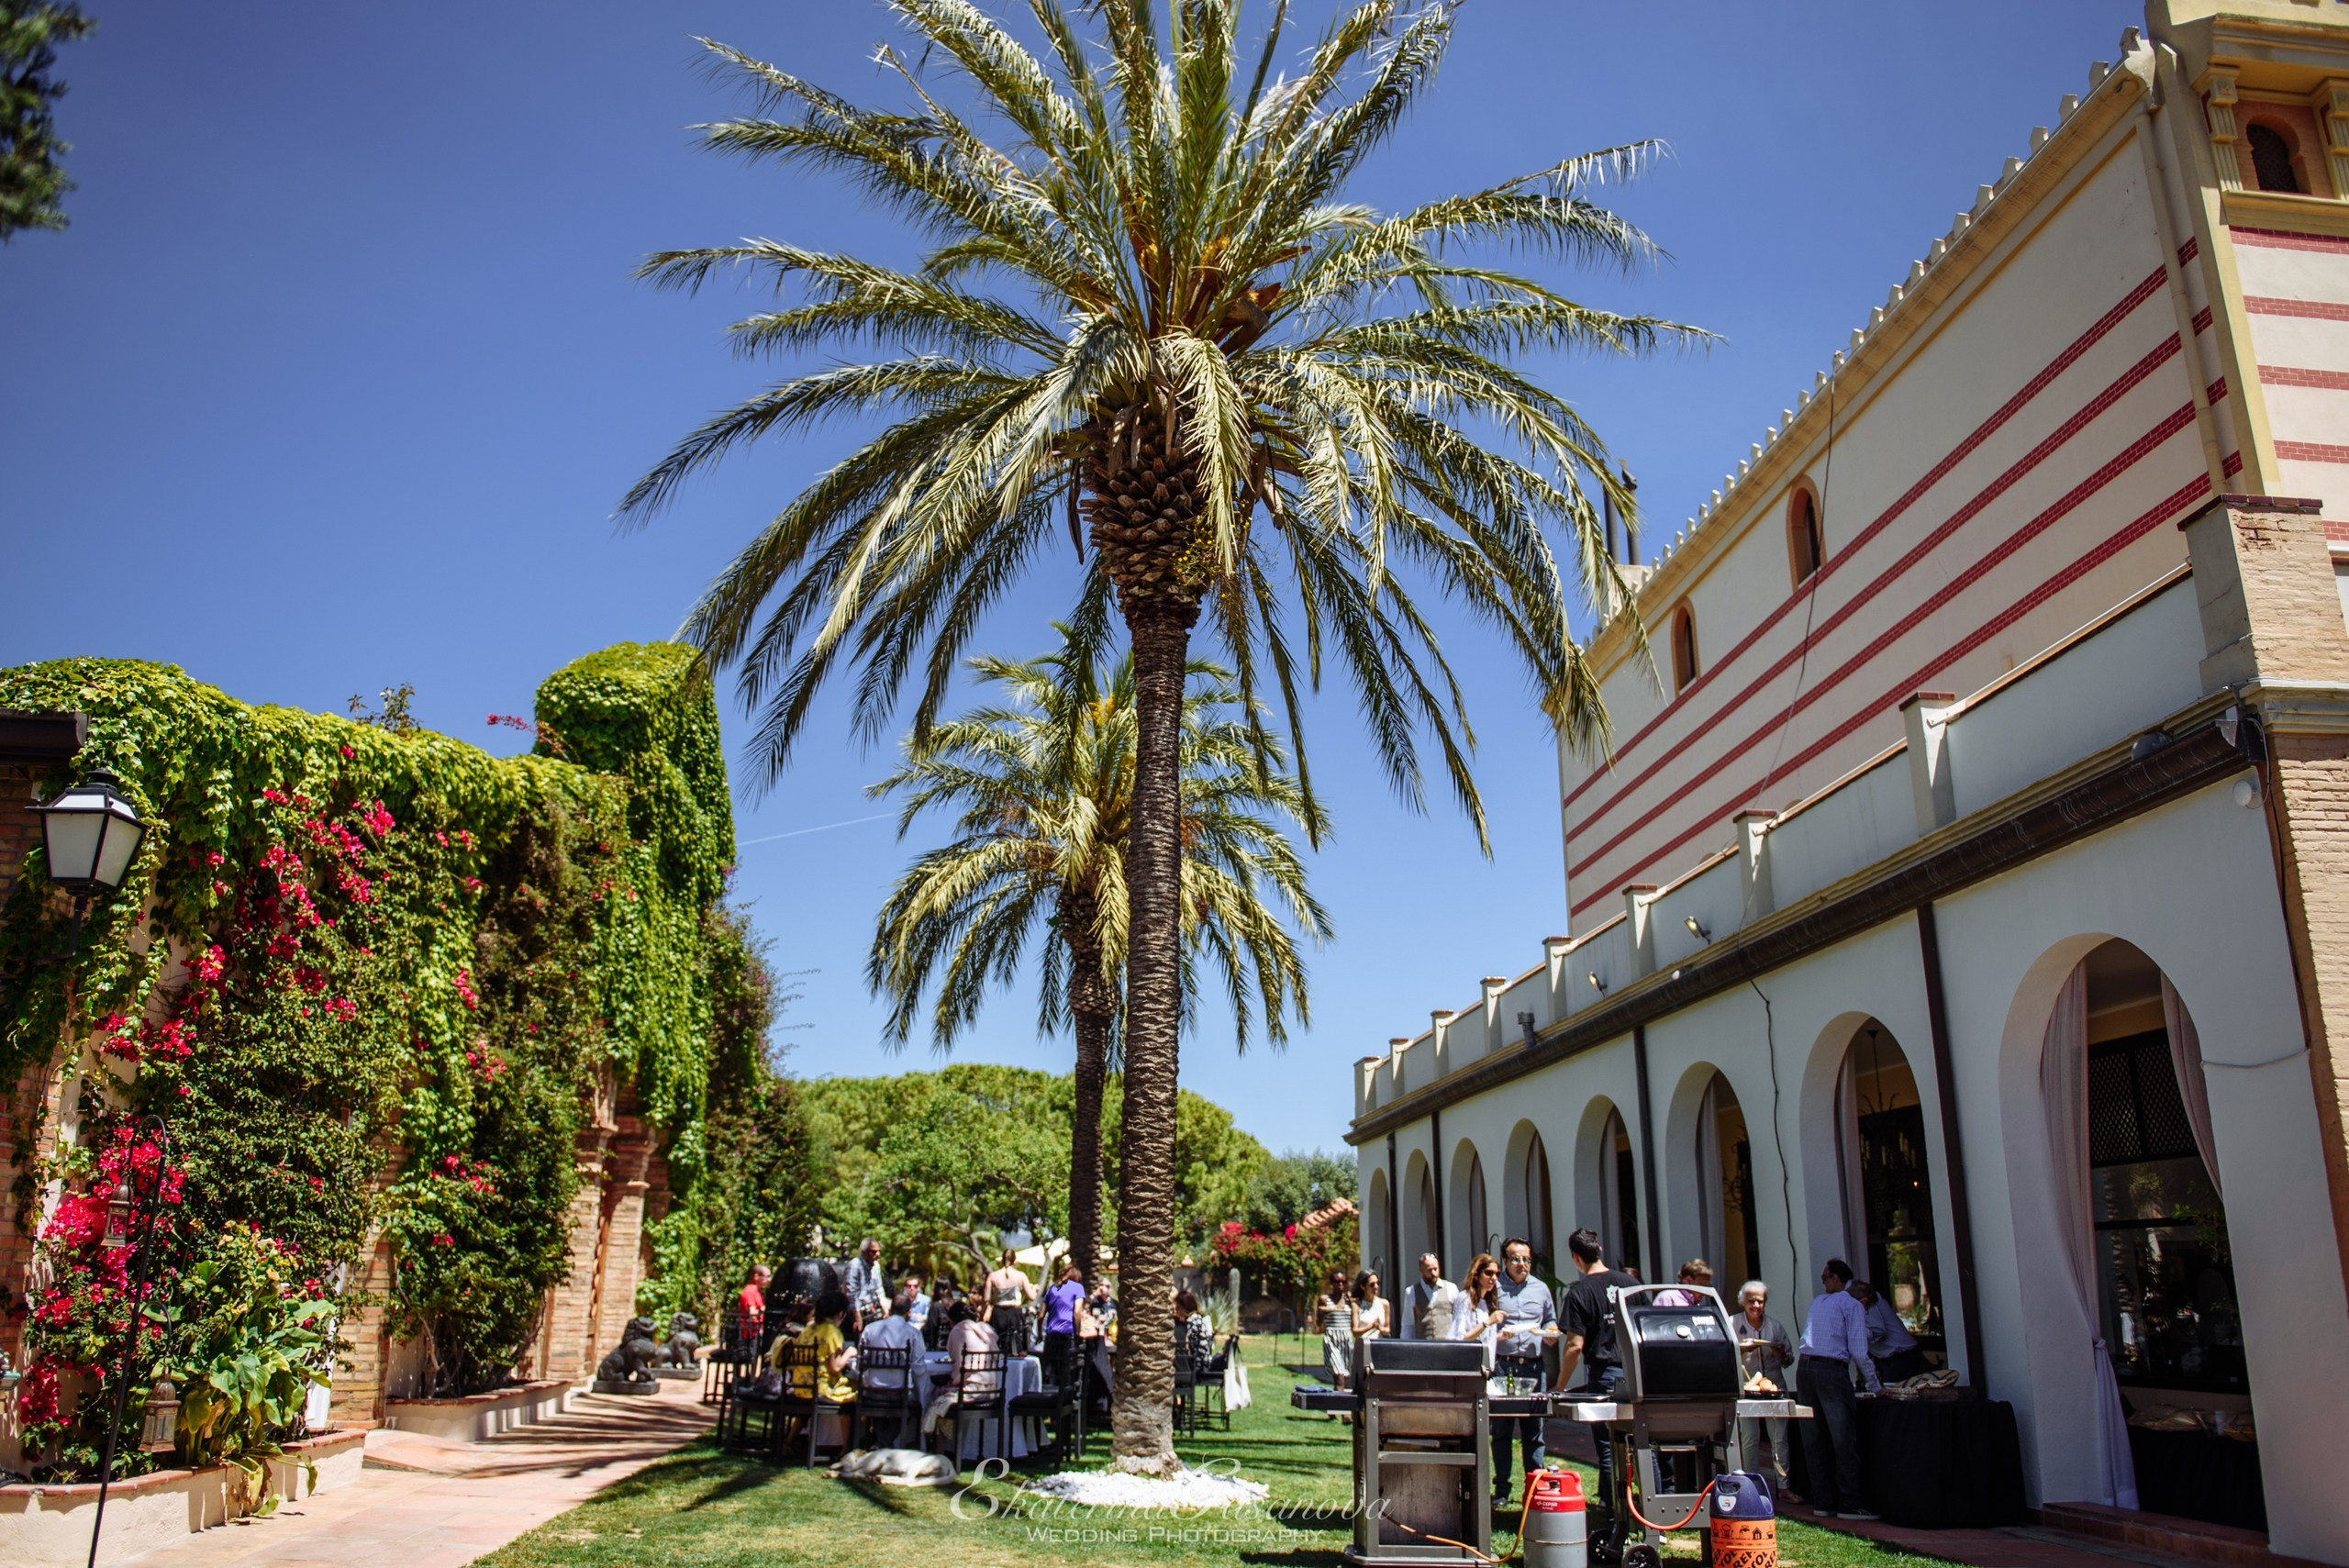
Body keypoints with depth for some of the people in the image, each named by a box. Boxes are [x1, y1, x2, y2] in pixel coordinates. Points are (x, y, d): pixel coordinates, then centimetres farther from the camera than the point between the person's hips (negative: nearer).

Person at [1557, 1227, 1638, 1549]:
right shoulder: (1629, 1282, 5)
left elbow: (1576, 1345, -11)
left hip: (1603, 1375, -4)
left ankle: (1617, 1525, 4)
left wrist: (1560, 1385, -1)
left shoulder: (1580, 1291, -8)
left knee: (1609, 1450, 2)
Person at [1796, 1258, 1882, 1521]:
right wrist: (1875, 1386, 4)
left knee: (1813, 1440, 8)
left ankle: (1823, 1502, 12)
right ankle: (1849, 1504, -2)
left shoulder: (1816, 1302, 18)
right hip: (1832, 1371, -6)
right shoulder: (1852, 1305, 1)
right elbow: (1859, 1352, -5)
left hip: (1804, 1368, 6)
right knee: (1844, 1440, -2)